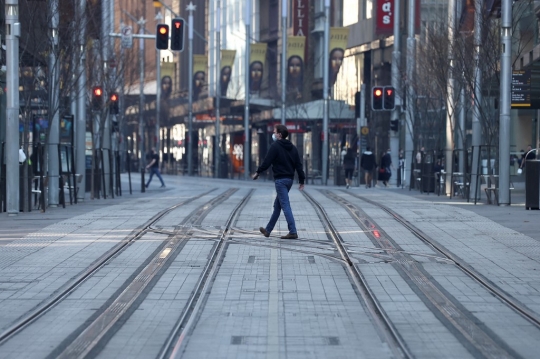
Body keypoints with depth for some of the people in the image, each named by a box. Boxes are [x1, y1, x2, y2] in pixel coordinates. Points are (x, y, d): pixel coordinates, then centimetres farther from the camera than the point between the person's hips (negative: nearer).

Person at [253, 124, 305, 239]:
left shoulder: (275, 146, -10)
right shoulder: (292, 148, 11)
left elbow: (266, 162, -12)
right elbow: (298, 165, 9)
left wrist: (258, 172, 2)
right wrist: (302, 180, 11)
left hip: (280, 180, -8)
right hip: (289, 180, 8)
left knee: (285, 205, -10)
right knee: (277, 205, 17)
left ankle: (293, 232, -17)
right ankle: (268, 229, 27)